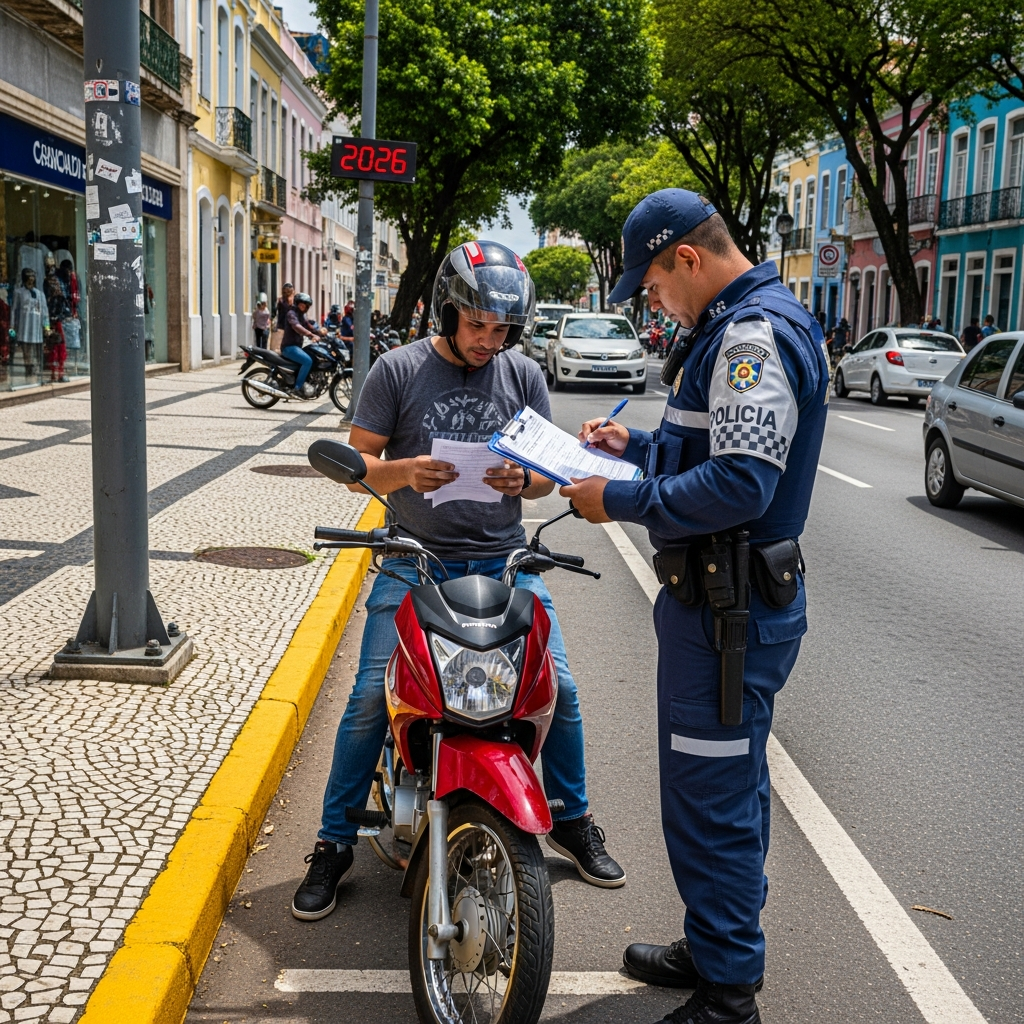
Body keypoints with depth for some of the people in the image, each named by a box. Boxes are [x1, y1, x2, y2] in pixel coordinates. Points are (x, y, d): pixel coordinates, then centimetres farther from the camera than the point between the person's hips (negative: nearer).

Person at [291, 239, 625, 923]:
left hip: (505, 560, 2)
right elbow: (356, 463, -1)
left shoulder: (525, 376, 6)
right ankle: (335, 843, 7)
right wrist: (403, 471, -23)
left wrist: (523, 479, -16)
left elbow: (547, 477, 9)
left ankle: (572, 820, 22)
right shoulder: (398, 370, -1)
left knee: (560, 688, -3)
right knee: (371, 697, -11)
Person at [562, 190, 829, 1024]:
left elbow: (741, 482, -28)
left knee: (710, 800, -2)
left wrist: (620, 501, -21)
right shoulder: (738, 326, 15)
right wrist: (637, 446, 15)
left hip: (729, 609, -11)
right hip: (719, 595, 11)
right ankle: (716, 949, 36)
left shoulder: (754, 336, -20)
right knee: (727, 788, 20)